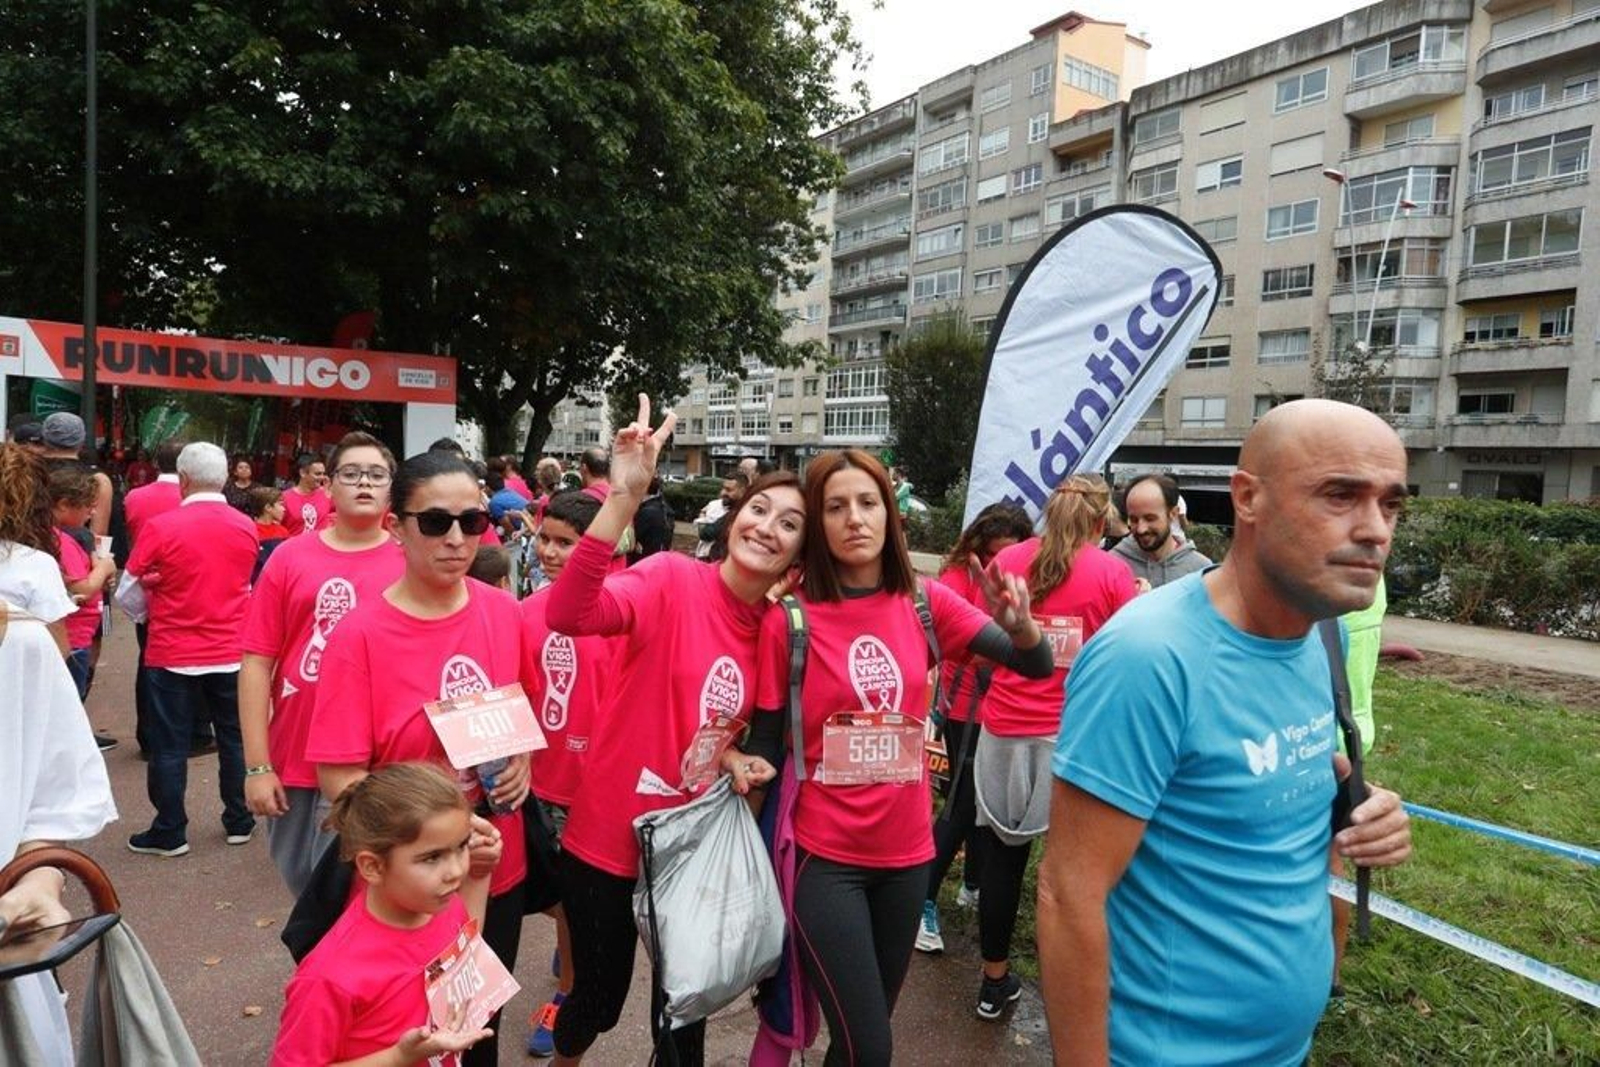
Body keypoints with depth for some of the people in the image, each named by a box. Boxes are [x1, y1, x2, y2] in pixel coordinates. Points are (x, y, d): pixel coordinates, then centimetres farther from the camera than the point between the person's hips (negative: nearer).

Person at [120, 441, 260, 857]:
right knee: (235, 739, 14)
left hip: (173, 655, -3)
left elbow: (128, 596, -4)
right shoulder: (246, 527, -3)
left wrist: (152, 608, 15)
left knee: (170, 747, 9)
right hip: (231, 653, 3)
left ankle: (170, 833, 17)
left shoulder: (161, 527, -13)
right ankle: (239, 822, 23)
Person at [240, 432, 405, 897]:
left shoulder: (411, 563, -3)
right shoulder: (290, 558, 0)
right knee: (305, 890, 22)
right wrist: (257, 766, -4)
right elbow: (257, 662, 0)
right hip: (296, 765, 2)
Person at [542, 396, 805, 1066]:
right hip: (609, 834, -4)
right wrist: (624, 498, -44)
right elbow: (566, 615, -36)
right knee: (601, 992, 16)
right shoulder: (674, 579, -17)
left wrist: (743, 763, -8)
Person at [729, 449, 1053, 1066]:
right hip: (824, 857, -3)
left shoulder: (924, 603, -4)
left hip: (906, 852, 4)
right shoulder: (790, 619, -13)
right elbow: (766, 742, -5)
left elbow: (1037, 667, -6)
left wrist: (1019, 623, -26)